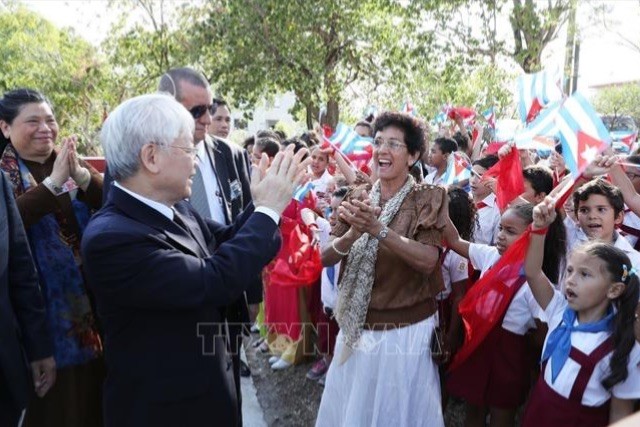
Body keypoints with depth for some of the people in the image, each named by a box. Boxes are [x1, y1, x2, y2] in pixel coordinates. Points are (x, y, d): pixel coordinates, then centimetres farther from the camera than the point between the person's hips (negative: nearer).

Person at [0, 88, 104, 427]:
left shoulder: (72, 162, 6)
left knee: (97, 395, 15)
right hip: (45, 303, -3)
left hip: (92, 294, 4)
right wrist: (53, 182, -29)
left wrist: (82, 176, -24)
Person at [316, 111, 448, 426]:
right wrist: (353, 233, -24)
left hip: (406, 331, -4)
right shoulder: (358, 198, 2)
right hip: (356, 328, 4)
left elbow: (428, 260, -22)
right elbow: (326, 258, -5)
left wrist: (377, 229, -33)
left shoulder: (427, 198, -8)